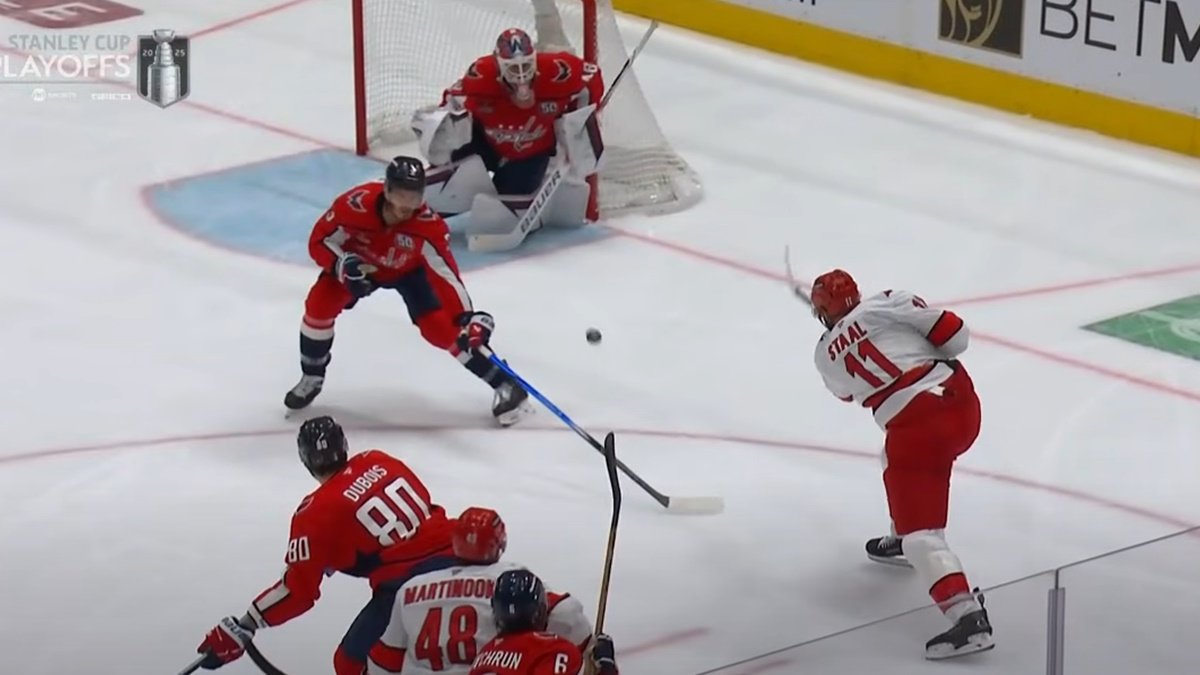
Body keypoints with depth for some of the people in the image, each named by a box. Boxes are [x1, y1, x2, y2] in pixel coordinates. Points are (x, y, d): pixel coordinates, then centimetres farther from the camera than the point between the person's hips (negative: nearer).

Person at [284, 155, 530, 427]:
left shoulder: (429, 226, -38)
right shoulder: (354, 204, -38)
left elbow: (445, 273, -39)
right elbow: (318, 242, -23)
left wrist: (467, 318, -50)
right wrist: (344, 265, -42)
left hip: (408, 269, -1)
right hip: (359, 261, 1)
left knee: (441, 328, -13)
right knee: (319, 304, -18)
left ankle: (505, 385, -3)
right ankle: (311, 378, 7)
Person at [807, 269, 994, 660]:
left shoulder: (826, 356, 10)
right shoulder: (885, 306, 4)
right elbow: (954, 334, -2)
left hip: (915, 426, -5)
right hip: (959, 397, 5)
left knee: (920, 529, -7)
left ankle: (968, 616, -26)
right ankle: (902, 543, 52)